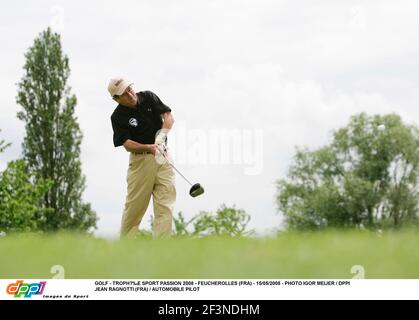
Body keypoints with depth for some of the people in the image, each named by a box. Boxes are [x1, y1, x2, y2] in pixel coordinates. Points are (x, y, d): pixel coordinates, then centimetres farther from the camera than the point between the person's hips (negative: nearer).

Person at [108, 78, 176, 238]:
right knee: (134, 206, -1)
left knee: (165, 205, -6)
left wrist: (161, 135, -19)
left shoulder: (148, 97, 2)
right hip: (140, 160, -3)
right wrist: (149, 148, -31)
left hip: (163, 156, 3)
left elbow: (169, 116, 0)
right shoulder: (118, 117, -8)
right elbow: (127, 144, -14)